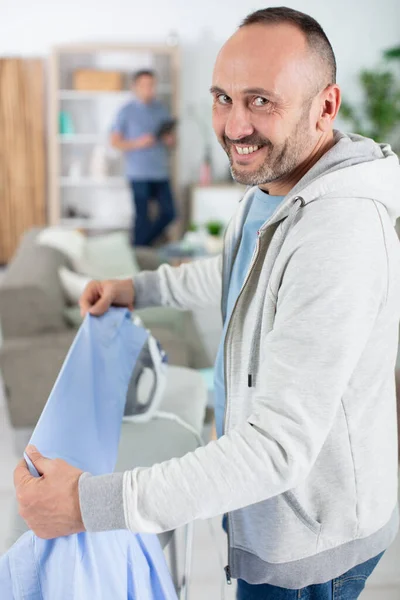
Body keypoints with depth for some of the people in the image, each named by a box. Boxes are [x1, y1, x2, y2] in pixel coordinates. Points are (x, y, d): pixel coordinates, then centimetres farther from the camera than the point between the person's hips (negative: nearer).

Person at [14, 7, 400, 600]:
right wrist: (139, 288, 15)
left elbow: (280, 447, -38)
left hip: (314, 532, -9)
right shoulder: (273, 180, -2)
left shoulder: (341, 231, -36)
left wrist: (91, 504, -38)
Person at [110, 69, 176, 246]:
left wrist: (170, 140, -5)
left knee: (169, 213, 3)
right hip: (139, 173, -5)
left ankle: (144, 244, 21)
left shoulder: (161, 110, 13)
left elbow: (172, 139, 19)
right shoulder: (126, 112, 1)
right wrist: (138, 143, -15)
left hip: (161, 172, 5)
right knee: (142, 217, -3)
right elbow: (115, 142, -1)